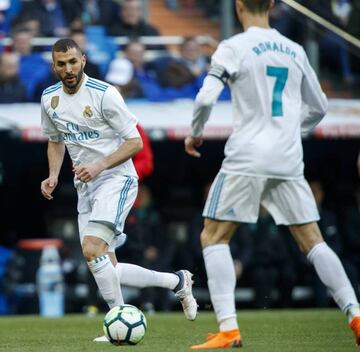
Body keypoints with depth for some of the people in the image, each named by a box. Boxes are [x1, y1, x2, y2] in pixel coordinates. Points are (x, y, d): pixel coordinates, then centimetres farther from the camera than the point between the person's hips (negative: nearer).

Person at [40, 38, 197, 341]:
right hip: (86, 188, 7)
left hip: (116, 179, -7)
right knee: (107, 270, 3)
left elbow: (135, 142, -12)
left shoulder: (104, 94, -14)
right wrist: (53, 176, 4)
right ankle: (177, 281, 22)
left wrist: (99, 166, -24)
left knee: (92, 248, -28)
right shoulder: (49, 98, 6)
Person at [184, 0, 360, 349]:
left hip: (247, 158, -4)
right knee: (312, 241, 10)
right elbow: (319, 107, 20)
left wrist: (194, 134, 5)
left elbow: (205, 98, -13)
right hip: (289, 160, 5)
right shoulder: (294, 50, 12)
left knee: (213, 238, 5)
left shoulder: (234, 48, -4)